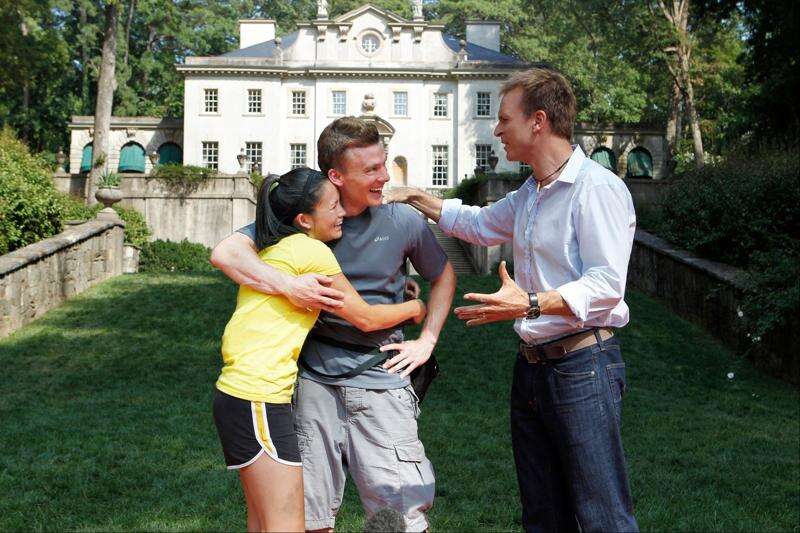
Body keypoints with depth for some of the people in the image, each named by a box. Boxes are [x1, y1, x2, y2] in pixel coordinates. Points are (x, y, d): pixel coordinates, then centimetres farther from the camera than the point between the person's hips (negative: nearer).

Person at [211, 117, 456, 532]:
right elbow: (225, 253, -16)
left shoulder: (403, 222, -2)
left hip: (380, 381, -1)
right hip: (315, 380, 1)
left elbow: (443, 276, 16)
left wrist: (426, 341, 6)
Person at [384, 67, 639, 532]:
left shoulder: (597, 188, -15)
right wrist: (416, 198, 28)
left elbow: (605, 285, -22)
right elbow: (480, 224, 34)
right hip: (532, 367, 10)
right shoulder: (529, 194, 16)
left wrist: (530, 304, -32)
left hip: (582, 367, -9)